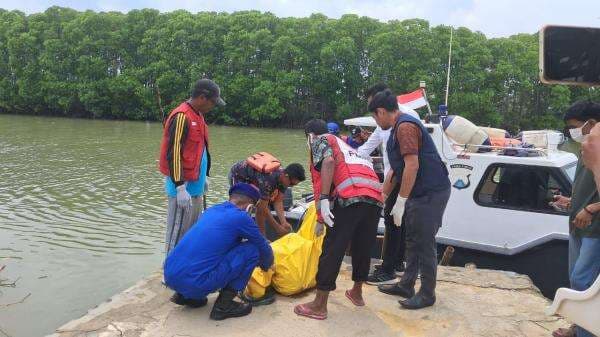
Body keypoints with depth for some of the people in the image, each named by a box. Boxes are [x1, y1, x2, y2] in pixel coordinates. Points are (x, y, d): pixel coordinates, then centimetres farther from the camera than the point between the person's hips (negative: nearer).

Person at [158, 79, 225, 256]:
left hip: (195, 184, 10)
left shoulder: (197, 115, 12)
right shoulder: (181, 117, -17)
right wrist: (180, 188, -22)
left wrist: (202, 177, 23)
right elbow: (173, 153, -21)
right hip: (184, 186, -10)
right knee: (178, 231, -1)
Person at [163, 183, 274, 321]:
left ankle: (185, 296, 22)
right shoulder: (241, 217, -4)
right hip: (195, 282, -8)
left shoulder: (212, 210, 17)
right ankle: (223, 305, 5)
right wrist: (266, 266, 33)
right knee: (251, 250, -1)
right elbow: (263, 248, 11)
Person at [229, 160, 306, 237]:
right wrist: (277, 228, -32)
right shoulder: (268, 180, -41)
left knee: (260, 206, -1)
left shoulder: (283, 178, -16)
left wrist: (284, 222, -26)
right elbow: (263, 208, -36)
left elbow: (278, 202, -14)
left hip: (252, 178, 8)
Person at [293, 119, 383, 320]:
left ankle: (319, 306, 6)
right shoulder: (342, 144, 40)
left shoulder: (320, 140, 17)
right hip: (375, 197, 8)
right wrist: (322, 219, 44)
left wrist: (323, 199, -13)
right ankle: (357, 293, 39)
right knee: (363, 247, 22)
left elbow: (329, 161, -7)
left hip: (351, 196, -8)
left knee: (332, 249, -1)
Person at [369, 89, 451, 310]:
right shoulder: (400, 126, 16)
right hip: (420, 193, 10)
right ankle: (406, 285, 27)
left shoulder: (405, 127, -17)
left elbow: (412, 165, -25)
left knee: (424, 243, -1)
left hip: (431, 193, -10)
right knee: (413, 240, 16)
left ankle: (427, 294, 12)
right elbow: (398, 168, 21)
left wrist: (401, 201, -21)